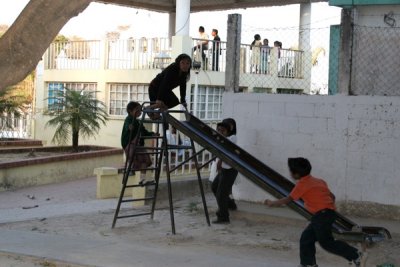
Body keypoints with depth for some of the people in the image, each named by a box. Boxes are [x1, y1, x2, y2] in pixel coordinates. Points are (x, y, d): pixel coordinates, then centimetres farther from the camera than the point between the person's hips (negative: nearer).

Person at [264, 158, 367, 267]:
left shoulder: (302, 184, -6)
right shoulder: (318, 181, 19)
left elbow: (288, 200, -4)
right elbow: (332, 196, 17)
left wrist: (272, 203, 9)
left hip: (322, 214, -9)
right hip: (329, 212, 9)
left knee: (326, 242, -7)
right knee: (306, 238, 15)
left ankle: (357, 256, -10)